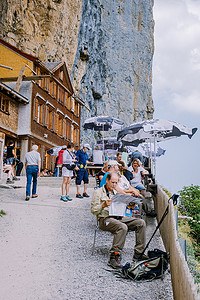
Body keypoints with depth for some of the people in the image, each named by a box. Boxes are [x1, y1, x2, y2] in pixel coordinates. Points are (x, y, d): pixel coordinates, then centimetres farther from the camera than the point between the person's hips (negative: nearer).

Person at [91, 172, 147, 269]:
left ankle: (138, 253, -6)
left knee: (141, 223, -10)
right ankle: (114, 256, -35)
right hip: (105, 218, -7)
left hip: (118, 217, 7)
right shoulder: (98, 192, 3)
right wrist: (103, 205, -20)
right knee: (123, 227, -37)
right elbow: (93, 210, -3)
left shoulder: (116, 192, 24)